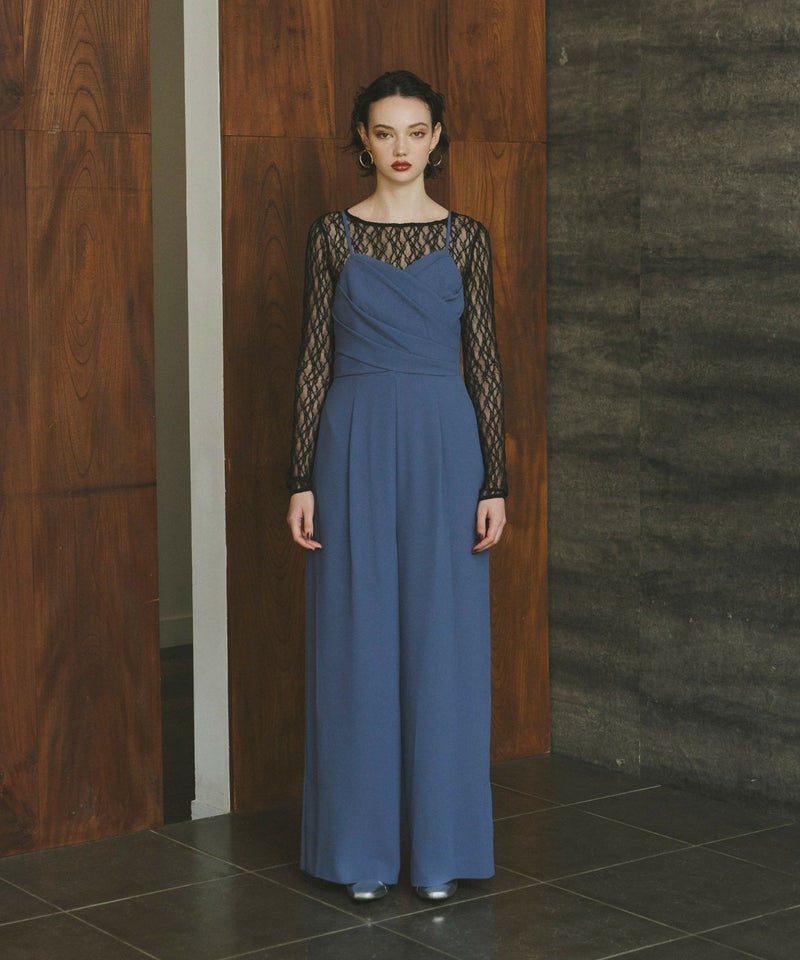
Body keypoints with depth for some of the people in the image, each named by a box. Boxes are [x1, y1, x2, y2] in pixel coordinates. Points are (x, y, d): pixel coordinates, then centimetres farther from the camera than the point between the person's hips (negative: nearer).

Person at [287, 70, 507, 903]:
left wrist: (495, 482, -2)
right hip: (355, 444, 0)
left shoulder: (464, 237, 4)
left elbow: (484, 360, 3)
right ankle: (362, 847, 15)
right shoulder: (332, 235, 4)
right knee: (357, 642, 3)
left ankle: (440, 847, 16)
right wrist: (302, 479, -3)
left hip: (444, 441, 0)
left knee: (443, 640, 3)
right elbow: (314, 360, 3)